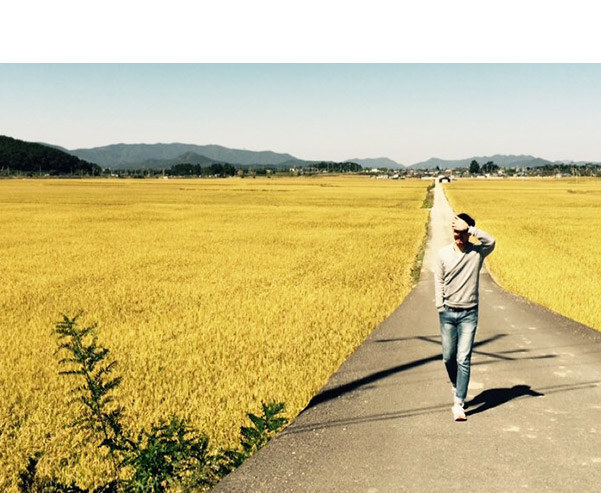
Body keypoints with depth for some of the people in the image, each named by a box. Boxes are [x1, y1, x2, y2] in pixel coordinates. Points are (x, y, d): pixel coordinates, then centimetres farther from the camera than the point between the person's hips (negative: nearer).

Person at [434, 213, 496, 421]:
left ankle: (458, 404, -8)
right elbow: (438, 281, 6)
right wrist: (440, 307, 0)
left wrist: (469, 228, -25)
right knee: (448, 357, 10)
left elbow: (491, 241, -26)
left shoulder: (477, 252, -4)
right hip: (448, 312, 2)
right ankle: (457, 387, 38)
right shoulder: (443, 253, 1)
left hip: (469, 313, -2)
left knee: (463, 359, -8)